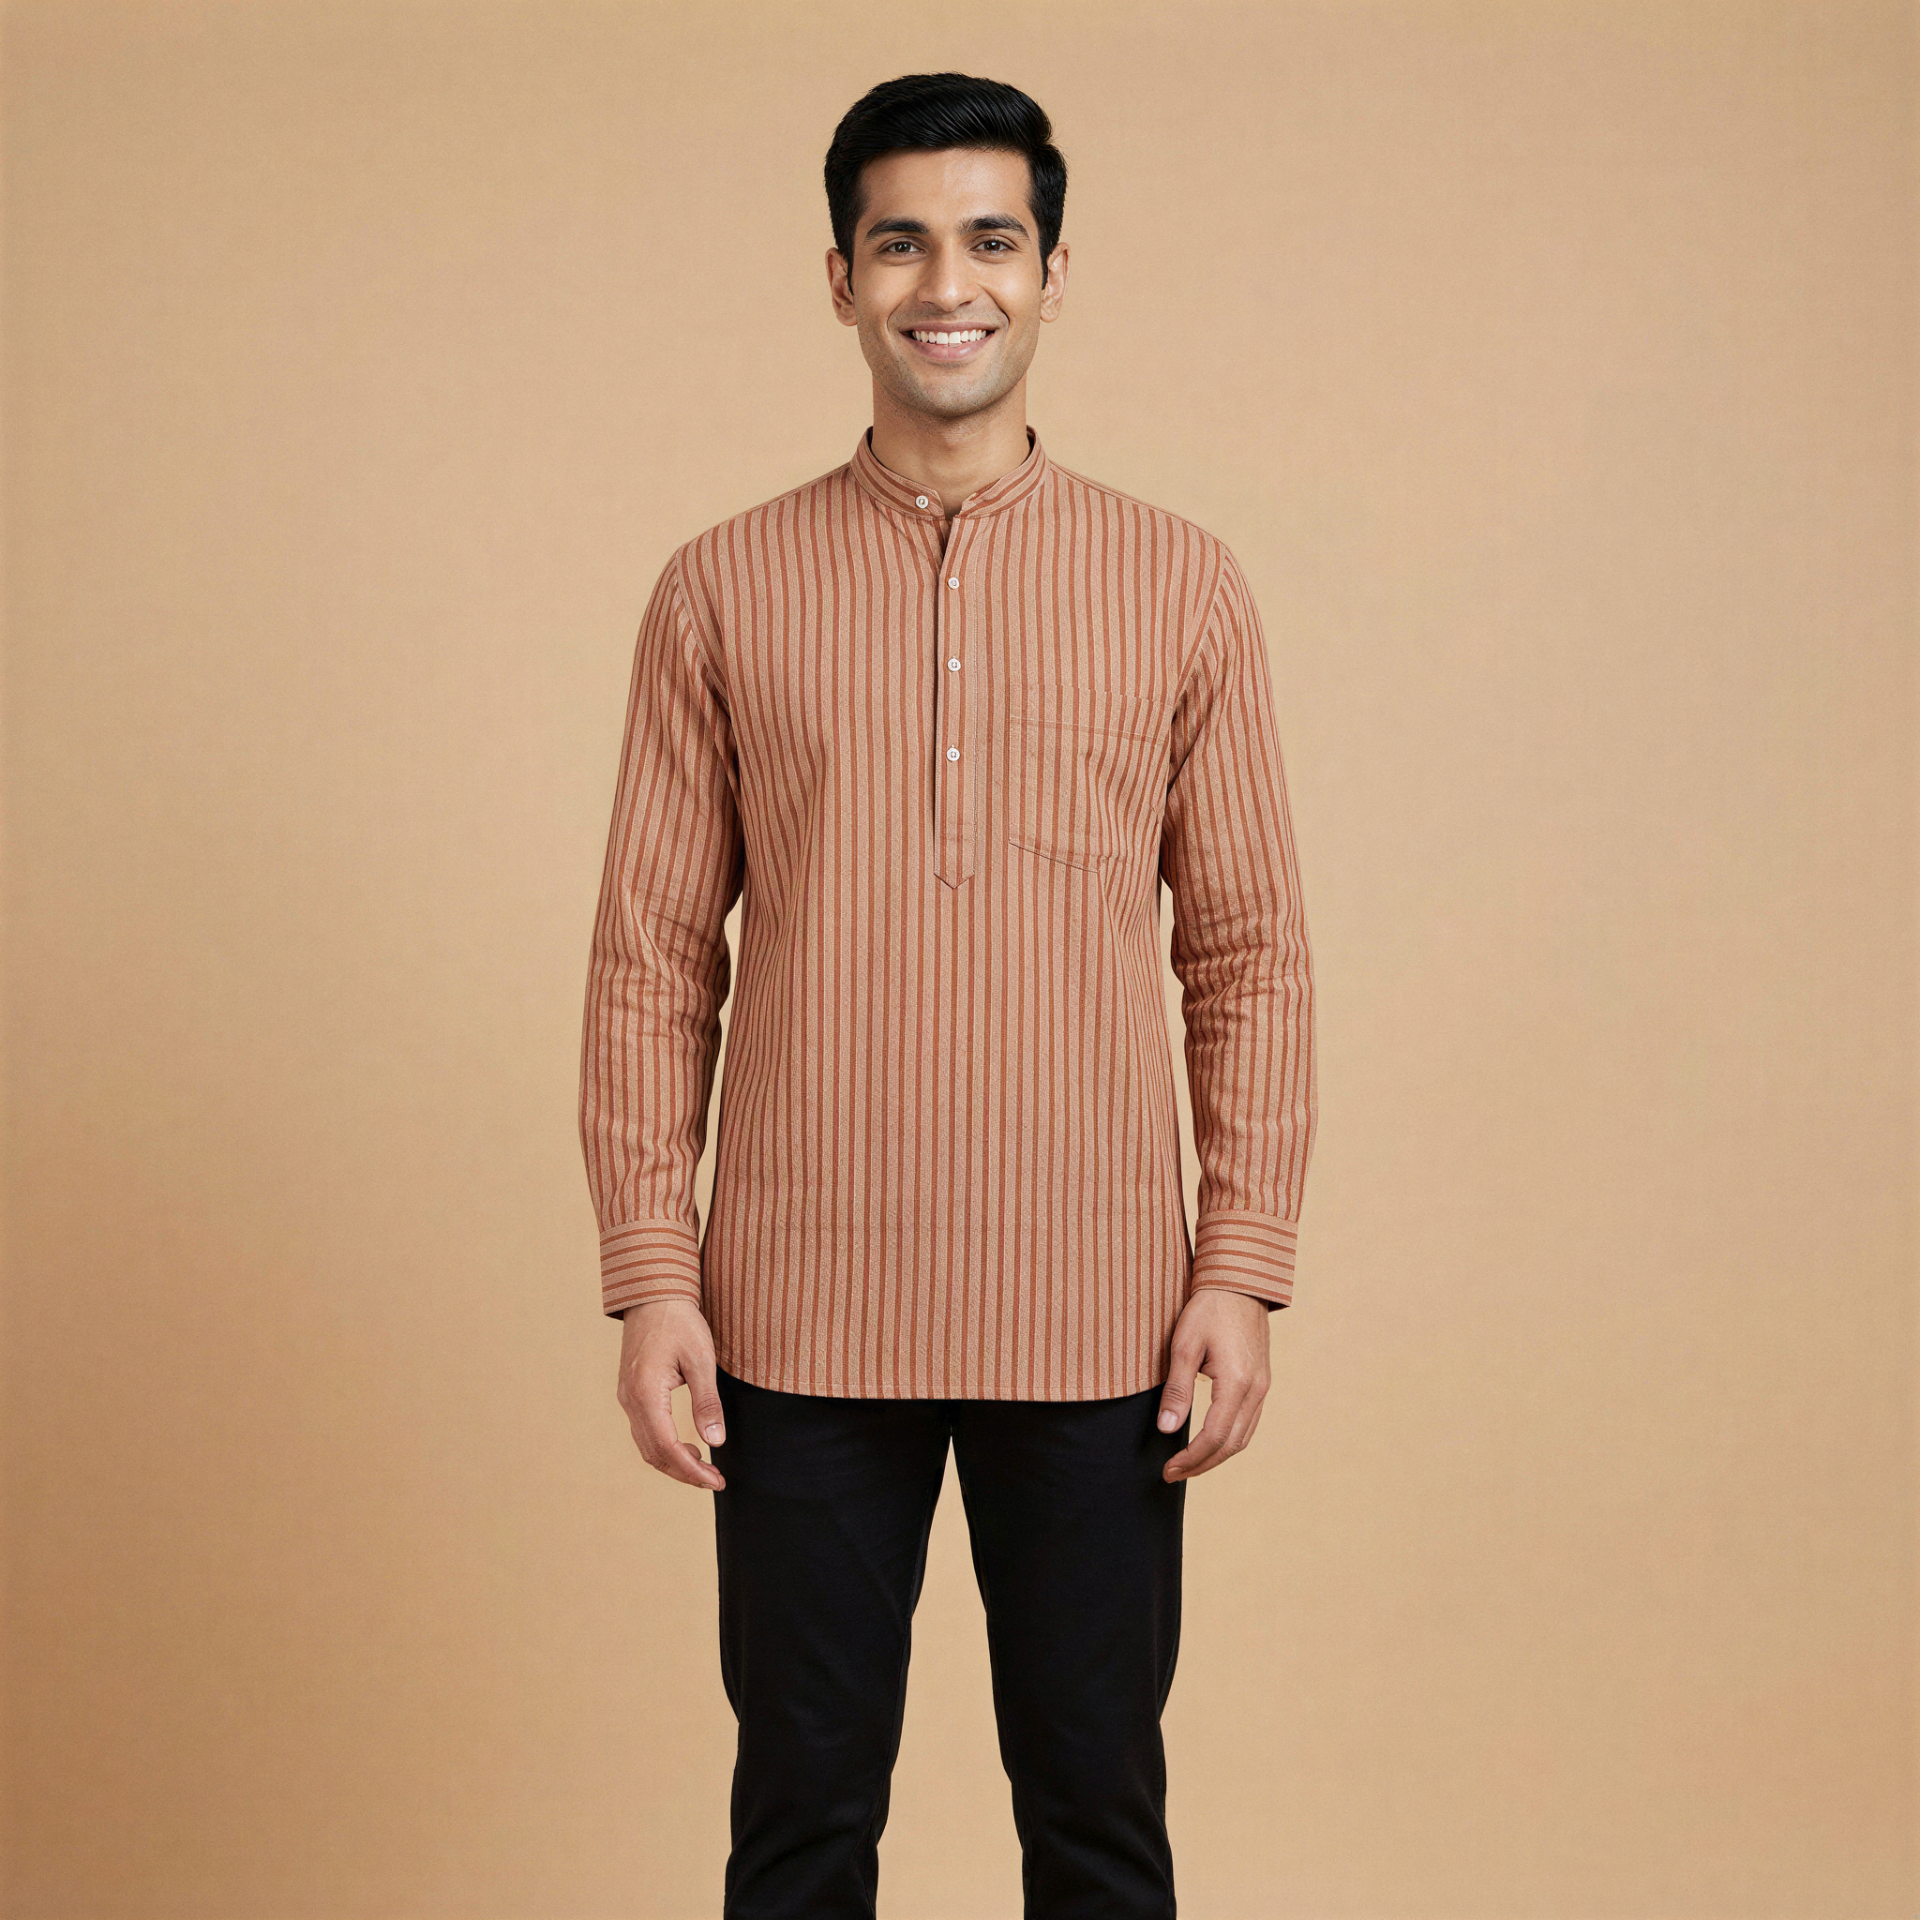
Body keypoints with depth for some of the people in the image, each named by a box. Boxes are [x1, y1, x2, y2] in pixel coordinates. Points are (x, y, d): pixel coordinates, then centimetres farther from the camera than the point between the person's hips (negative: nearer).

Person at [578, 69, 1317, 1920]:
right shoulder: (723, 590, 3)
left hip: (1095, 1322, 0)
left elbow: (1248, 947, 5)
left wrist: (1244, 1269, -2)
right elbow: (653, 954, 3)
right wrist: (649, 1277, -3)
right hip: (801, 1320, 0)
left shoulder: (1180, 586, 4)